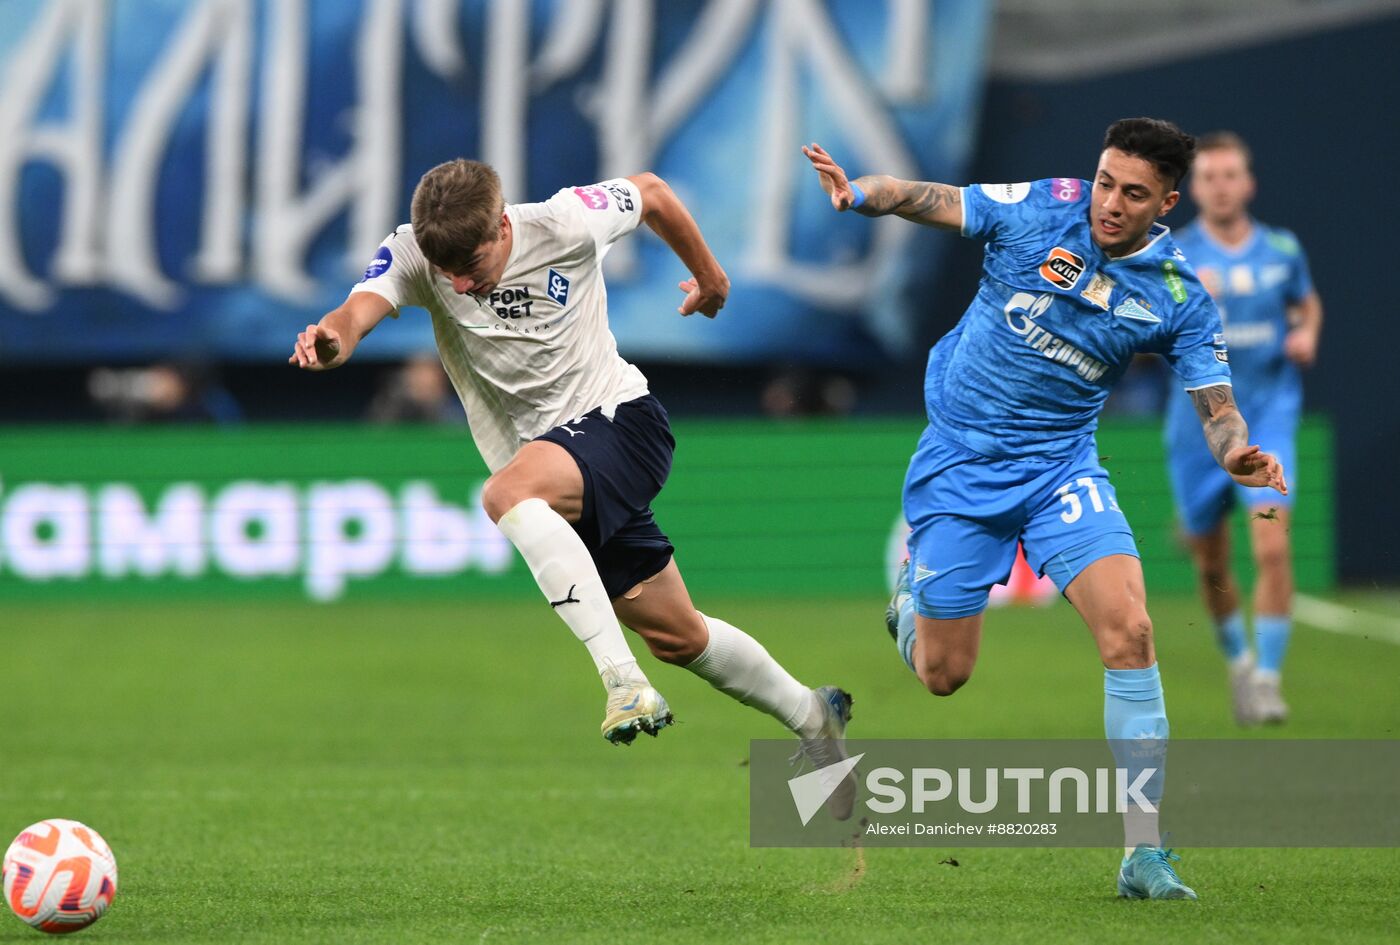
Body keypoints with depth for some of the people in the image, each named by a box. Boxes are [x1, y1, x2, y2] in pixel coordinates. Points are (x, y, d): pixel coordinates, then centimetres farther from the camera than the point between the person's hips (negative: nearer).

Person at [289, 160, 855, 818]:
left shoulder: (564, 225, -17)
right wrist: (336, 337, -56)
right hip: (563, 493, 5)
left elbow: (649, 192, 3)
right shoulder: (413, 254, -11)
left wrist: (708, 274, 17)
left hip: (618, 418, -5)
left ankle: (622, 679, -42)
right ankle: (810, 715, 36)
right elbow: (366, 303, -32)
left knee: (508, 493, -36)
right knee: (675, 637, 12)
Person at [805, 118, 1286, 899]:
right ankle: (915, 590, 45)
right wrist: (857, 192, -32)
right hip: (960, 462, 0)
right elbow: (927, 200, -10)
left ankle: (1145, 854, -16)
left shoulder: (1180, 299, -8)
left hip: (1061, 467, 1)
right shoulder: (1040, 208, -11)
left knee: (1129, 630, -22)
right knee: (944, 676, 5)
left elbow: (1217, 408, -7)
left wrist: (1238, 453, -31)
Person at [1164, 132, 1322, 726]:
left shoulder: (1282, 251, 3)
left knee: (1272, 547, -18)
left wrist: (1307, 333, 1)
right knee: (1211, 564, 10)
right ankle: (1237, 659, 37)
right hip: (1199, 424, 0)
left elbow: (1308, 303, 23)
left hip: (1268, 417, 0)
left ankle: (1268, 677, -10)